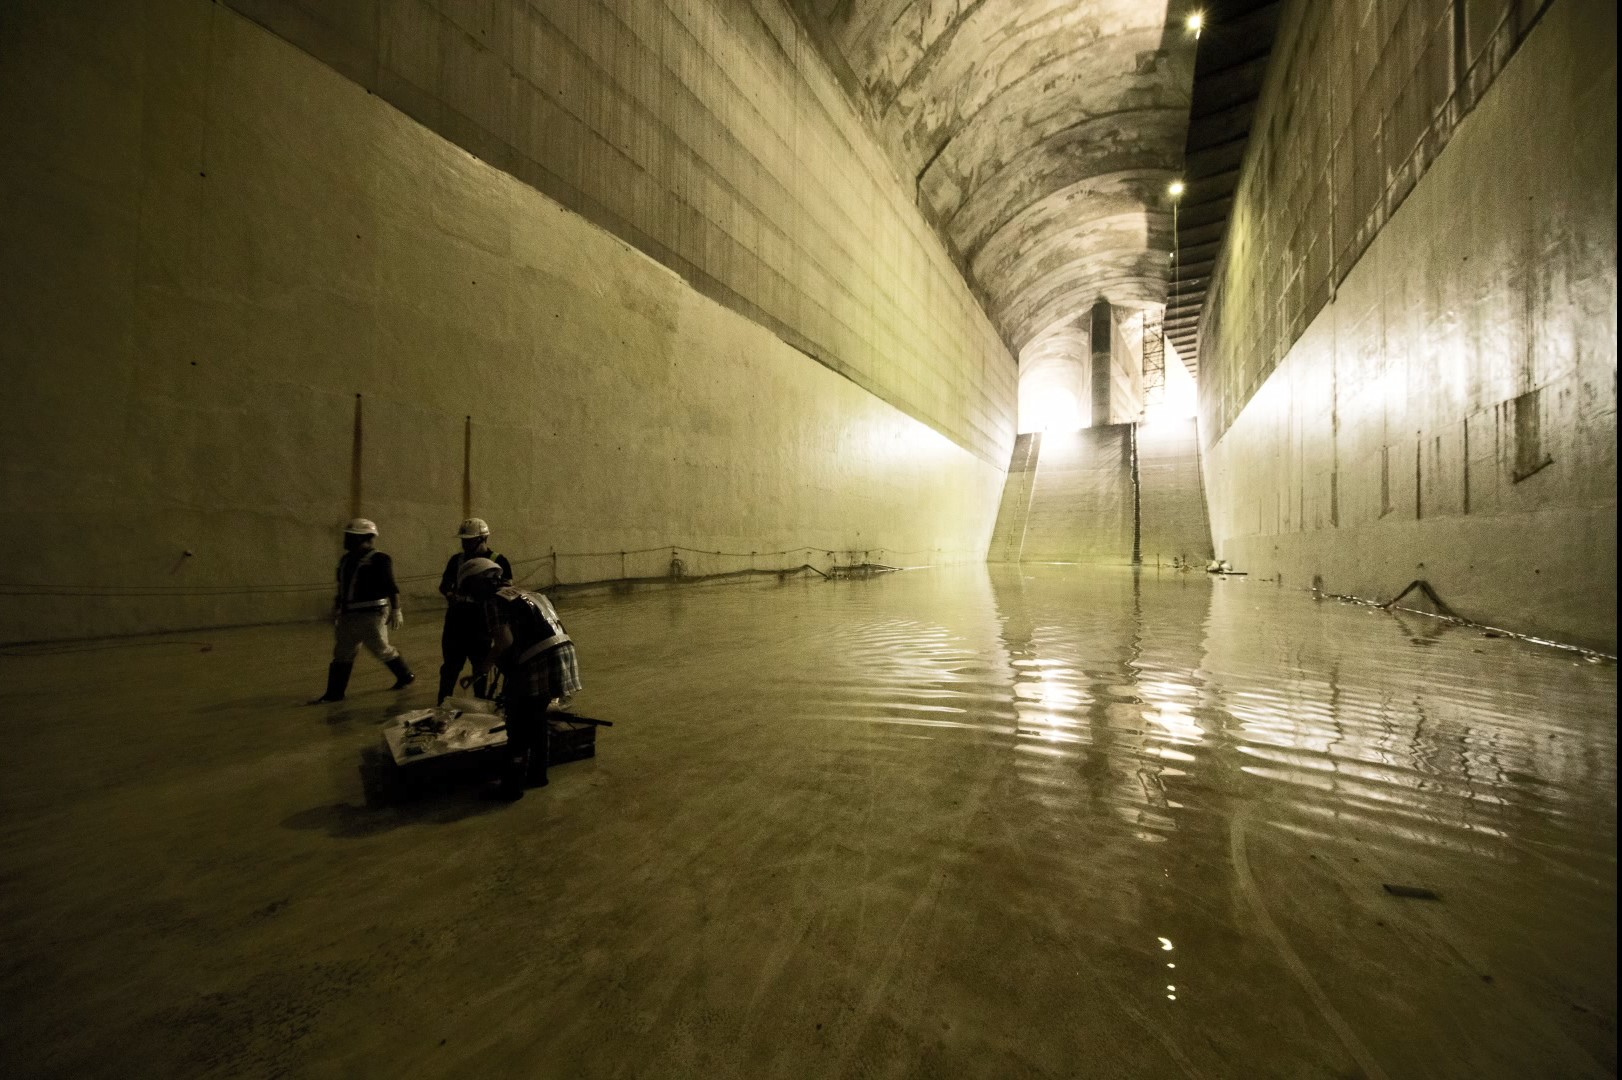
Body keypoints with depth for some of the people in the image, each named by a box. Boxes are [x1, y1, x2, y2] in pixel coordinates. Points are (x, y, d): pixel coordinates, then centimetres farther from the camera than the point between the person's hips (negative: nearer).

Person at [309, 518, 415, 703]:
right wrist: (336, 610, 23)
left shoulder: (379, 560, -11)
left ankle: (407, 676, 21)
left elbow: (391, 587, -16)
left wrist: (396, 610, -21)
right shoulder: (347, 560, 13)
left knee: (381, 649, 2)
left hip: (371, 614, -8)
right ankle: (334, 693, 17)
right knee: (342, 653, 9)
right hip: (349, 615, 8)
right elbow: (342, 588, 21)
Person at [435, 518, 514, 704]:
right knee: (450, 666, 11)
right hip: (456, 619, 3)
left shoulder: (498, 561, -6)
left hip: (481, 621, -3)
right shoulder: (457, 559, 7)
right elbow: (444, 584, 14)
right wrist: (450, 594, -9)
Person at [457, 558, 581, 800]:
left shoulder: (494, 600, -3)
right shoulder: (521, 593, 23)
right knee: (536, 719, 24)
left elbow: (505, 641, -16)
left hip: (540, 663, -9)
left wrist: (481, 668, -2)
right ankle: (537, 773, 36)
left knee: (519, 727, 8)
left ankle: (511, 786, 20)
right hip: (562, 652, 9)